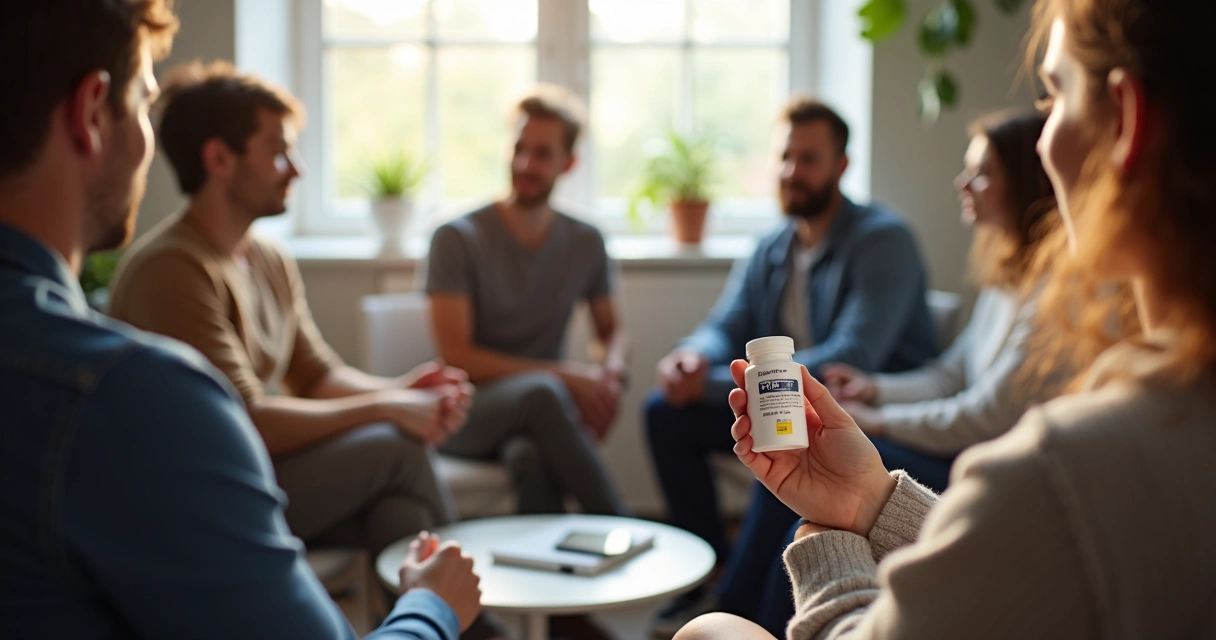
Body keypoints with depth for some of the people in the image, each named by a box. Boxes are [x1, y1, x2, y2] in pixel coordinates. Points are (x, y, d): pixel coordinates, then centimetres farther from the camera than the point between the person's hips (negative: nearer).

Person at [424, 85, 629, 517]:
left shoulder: (586, 243, 8)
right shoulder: (457, 239, -6)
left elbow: (611, 329, 20)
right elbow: (456, 356, -12)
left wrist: (610, 371, -6)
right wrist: (566, 376, -18)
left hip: (537, 415, 2)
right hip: (464, 414, -2)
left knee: (531, 455, -38)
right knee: (541, 392, -37)